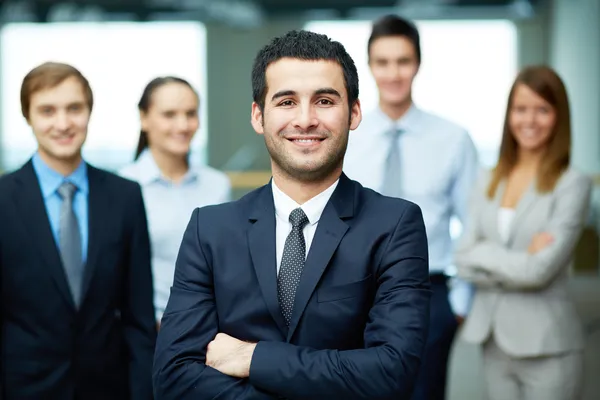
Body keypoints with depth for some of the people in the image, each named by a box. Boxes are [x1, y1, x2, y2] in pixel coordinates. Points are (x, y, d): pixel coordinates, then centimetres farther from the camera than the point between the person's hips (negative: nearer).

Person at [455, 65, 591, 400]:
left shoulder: (573, 184, -9)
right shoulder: (489, 183, 8)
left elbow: (540, 269, -17)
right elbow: (464, 260, 1)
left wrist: (485, 254, -5)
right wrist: (517, 263, -12)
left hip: (547, 347, -5)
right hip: (493, 339, 5)